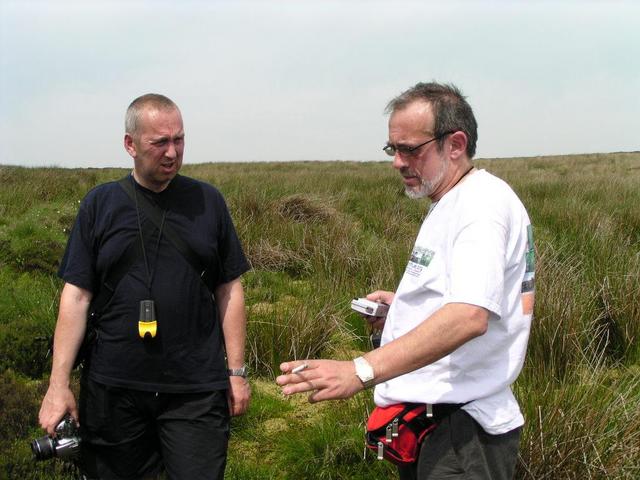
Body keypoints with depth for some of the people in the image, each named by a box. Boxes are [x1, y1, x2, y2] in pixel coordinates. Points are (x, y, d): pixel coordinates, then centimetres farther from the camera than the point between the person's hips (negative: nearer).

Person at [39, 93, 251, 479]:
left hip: (197, 389, 0)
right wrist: (59, 383, -4)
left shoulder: (208, 201, 5)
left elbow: (230, 289, 7)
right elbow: (76, 295, 1)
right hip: (114, 389, 1)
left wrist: (237, 371, 3)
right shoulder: (100, 204, 3)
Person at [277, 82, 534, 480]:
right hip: (430, 417, 10)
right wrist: (405, 301, 10)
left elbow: (469, 316, -33)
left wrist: (361, 371, -40)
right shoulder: (450, 204, 15)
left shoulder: (484, 204, -19)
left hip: (460, 430, -10)